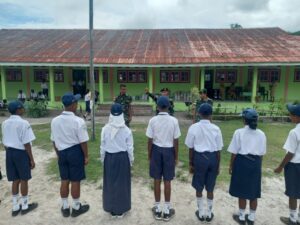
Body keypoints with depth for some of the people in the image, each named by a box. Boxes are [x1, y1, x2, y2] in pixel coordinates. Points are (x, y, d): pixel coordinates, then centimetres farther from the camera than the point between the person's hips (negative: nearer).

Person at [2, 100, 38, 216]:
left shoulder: (5, 123, 5)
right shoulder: (23, 123, -16)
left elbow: (4, 142, 10)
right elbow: (26, 144, -16)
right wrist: (32, 159, -10)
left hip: (10, 153, 7)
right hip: (21, 153, -6)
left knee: (15, 180, 16)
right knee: (24, 180, 8)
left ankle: (15, 207, 27)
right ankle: (25, 206, 23)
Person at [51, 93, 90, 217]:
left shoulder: (55, 121, -1)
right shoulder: (78, 121, -18)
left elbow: (54, 140, 7)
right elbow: (83, 141, -14)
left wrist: (58, 154, 19)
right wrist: (86, 156, -3)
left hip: (62, 152, 5)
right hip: (75, 152, -5)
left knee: (64, 181, 17)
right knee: (75, 181, 8)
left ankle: (65, 207, 32)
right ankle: (76, 208, 25)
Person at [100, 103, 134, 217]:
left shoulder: (105, 129, -10)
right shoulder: (126, 130, -12)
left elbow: (102, 146, -3)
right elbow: (130, 148, -5)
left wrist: (102, 159, 11)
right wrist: (131, 160, 9)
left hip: (109, 157, 1)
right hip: (122, 157, -1)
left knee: (110, 182, 14)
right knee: (122, 183, 12)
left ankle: (111, 208, 27)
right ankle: (121, 209, 24)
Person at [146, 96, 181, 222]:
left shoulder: (153, 120, -10)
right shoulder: (174, 121, -10)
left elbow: (150, 140, -6)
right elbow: (175, 141, -6)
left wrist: (149, 155, 8)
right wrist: (176, 156, 7)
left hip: (156, 150, 0)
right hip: (169, 151, 0)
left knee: (157, 180, 12)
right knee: (167, 181, 10)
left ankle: (157, 209, 25)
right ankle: (167, 210, 23)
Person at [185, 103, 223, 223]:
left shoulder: (193, 128, -11)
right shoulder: (216, 129, -9)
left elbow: (191, 148, -5)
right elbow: (218, 150, -3)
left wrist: (191, 163, 7)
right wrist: (218, 165, 9)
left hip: (199, 157, -1)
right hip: (212, 158, 1)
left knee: (199, 188, 16)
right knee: (210, 188, 17)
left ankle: (201, 213, 31)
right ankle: (209, 214, 32)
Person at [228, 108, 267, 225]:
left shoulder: (239, 132, -11)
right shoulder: (261, 134, 1)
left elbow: (234, 152, -9)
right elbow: (261, 153, 5)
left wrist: (231, 165, 2)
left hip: (242, 162, -4)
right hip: (255, 163, 4)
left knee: (242, 191, 9)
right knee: (254, 192, 14)